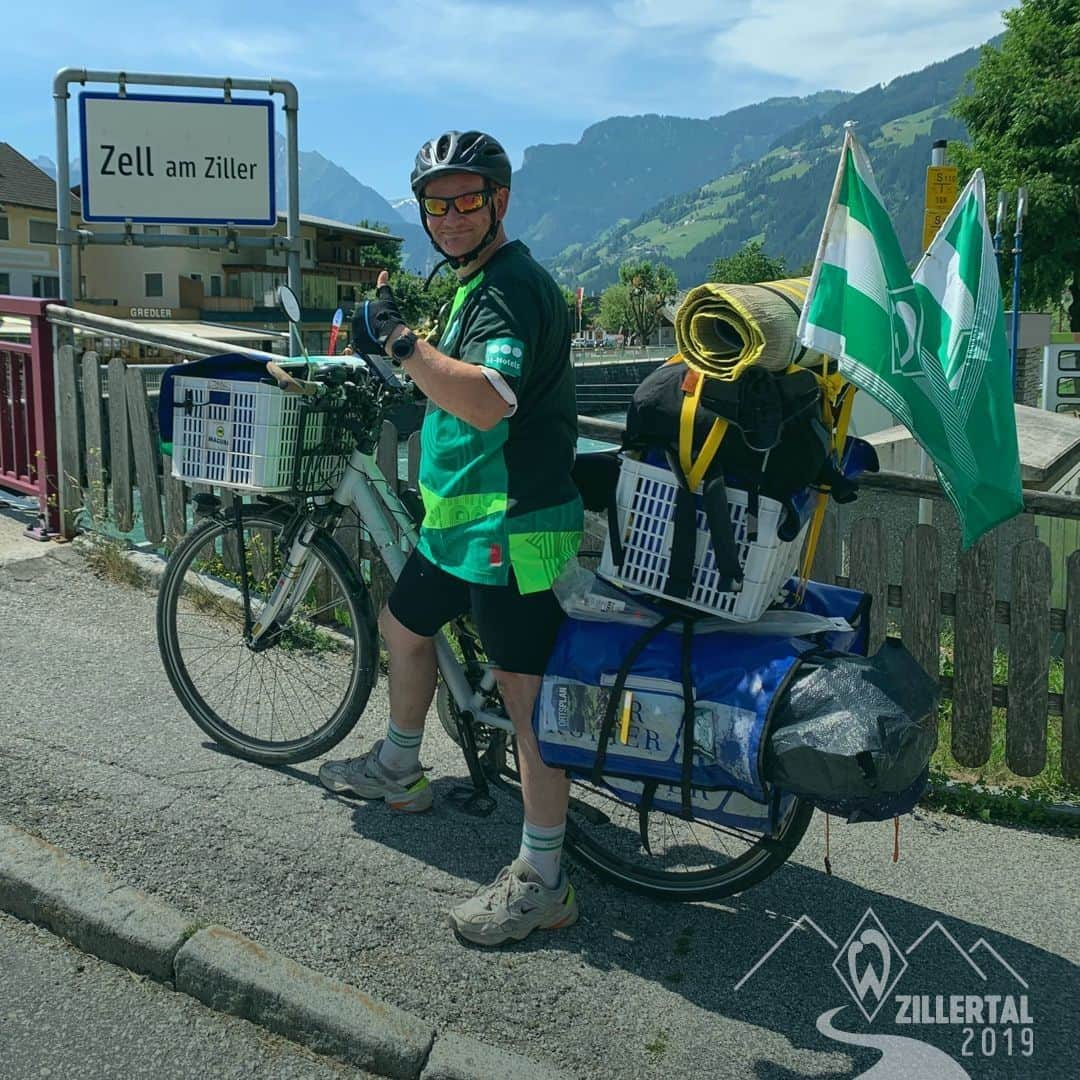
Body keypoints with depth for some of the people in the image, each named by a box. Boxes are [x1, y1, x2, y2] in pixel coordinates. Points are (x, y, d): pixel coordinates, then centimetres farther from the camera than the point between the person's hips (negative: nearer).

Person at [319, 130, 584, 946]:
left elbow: (490, 400, -34)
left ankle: (542, 881, 4)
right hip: (460, 516, 11)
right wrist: (396, 352, 22)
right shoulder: (473, 282, 16)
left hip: (512, 525, -11)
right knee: (404, 626, 24)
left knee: (527, 694, -6)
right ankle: (400, 770, 47)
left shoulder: (515, 286, -17)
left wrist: (400, 339, -34)